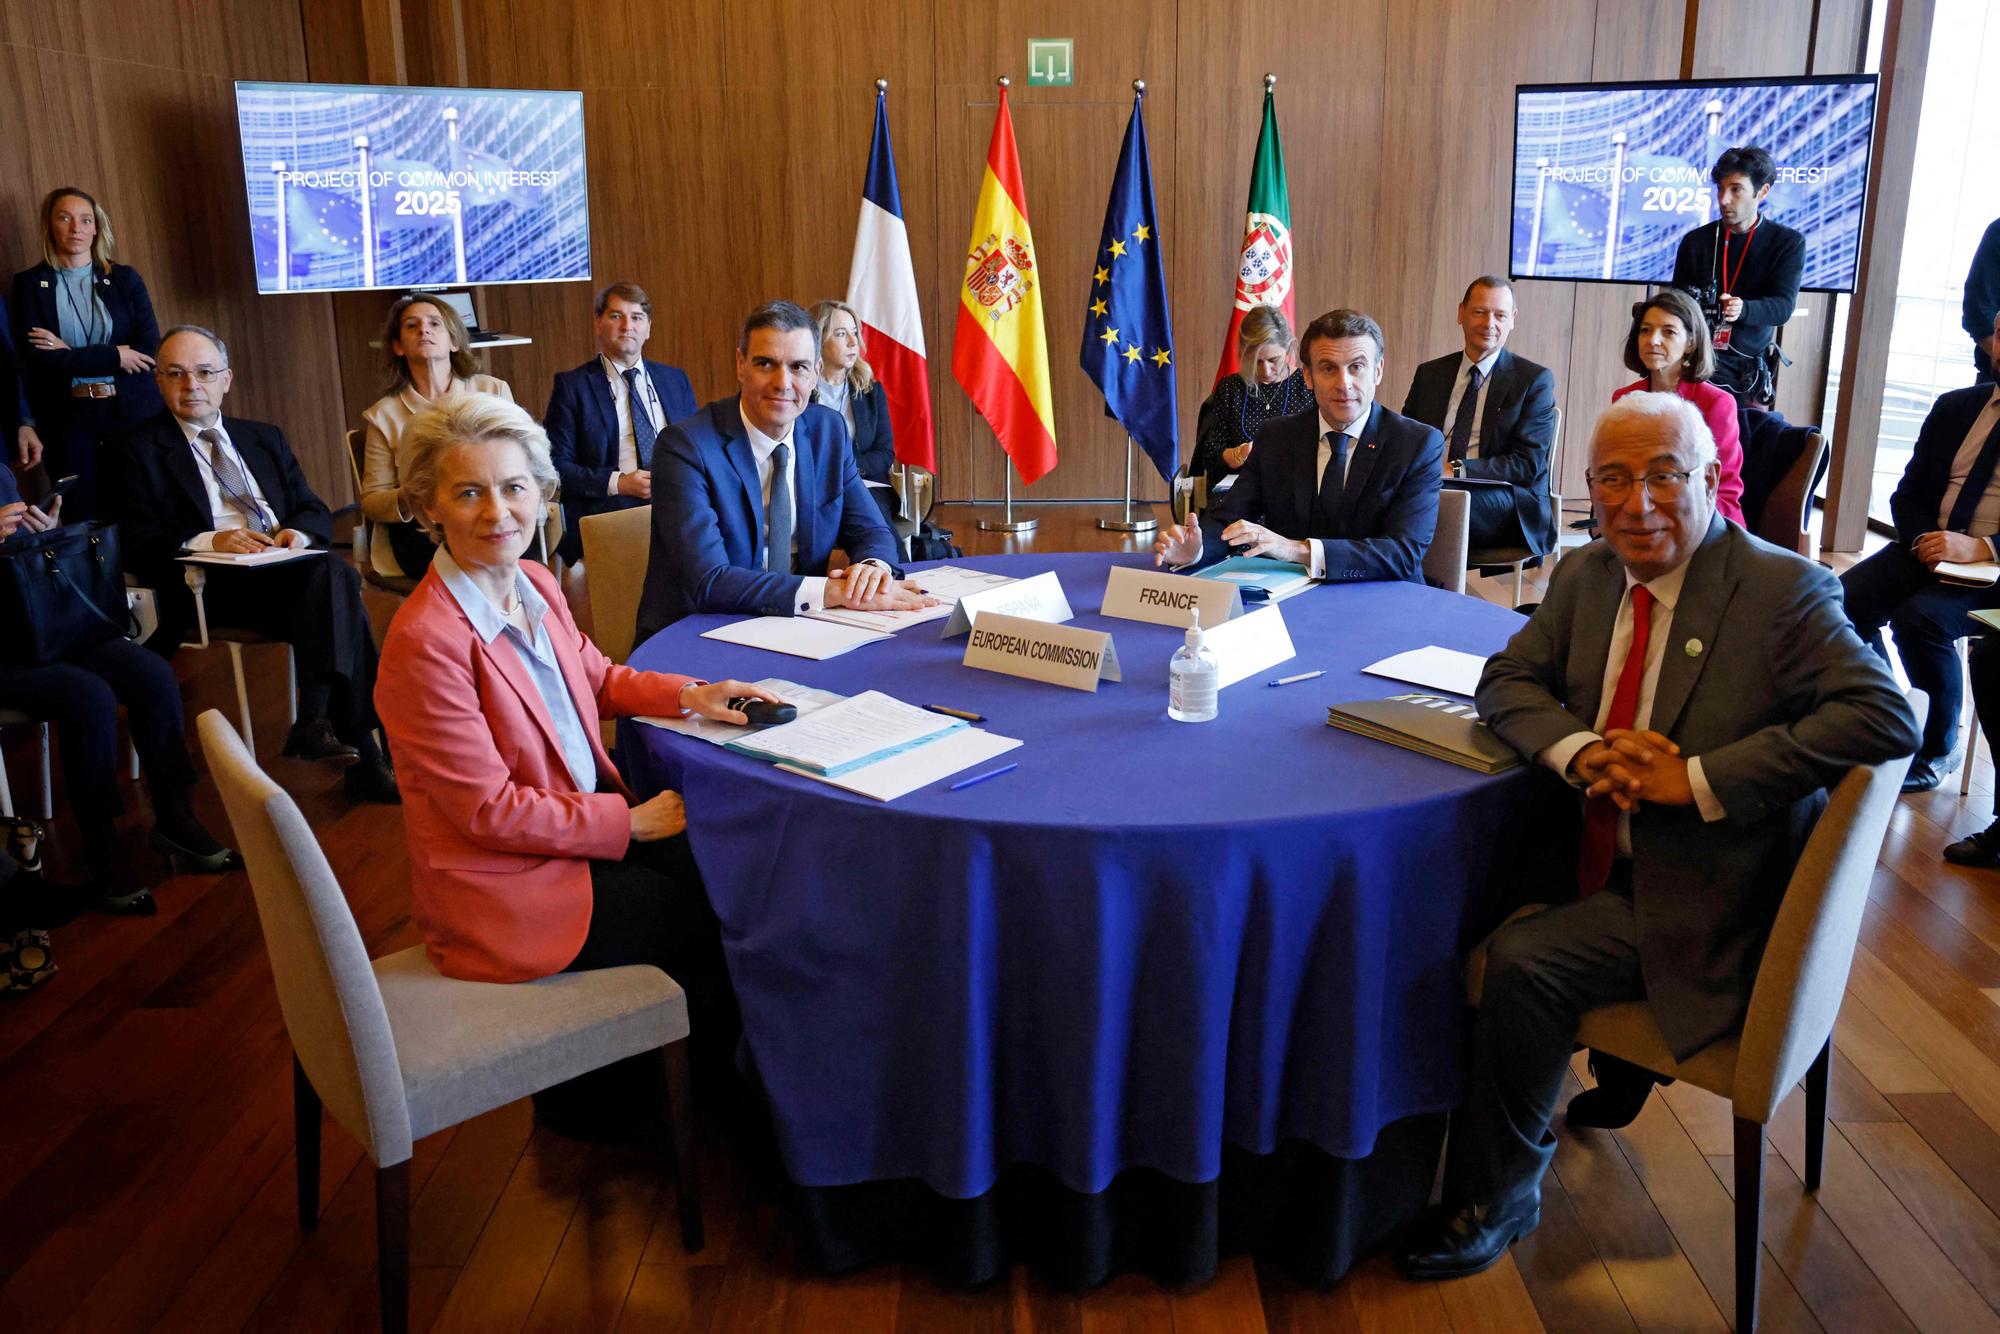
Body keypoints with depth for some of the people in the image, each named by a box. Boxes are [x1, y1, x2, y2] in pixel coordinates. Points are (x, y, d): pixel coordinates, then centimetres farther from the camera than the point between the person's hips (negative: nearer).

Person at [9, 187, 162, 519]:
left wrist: (70, 354, -8)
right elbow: (35, 357, -7)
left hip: (133, 411, 1)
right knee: (85, 525, 1)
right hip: (68, 419, -1)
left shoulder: (125, 278, 8)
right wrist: (114, 356, -9)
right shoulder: (29, 284, 4)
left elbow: (150, 349, -2)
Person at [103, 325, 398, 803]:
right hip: (210, 584, -4)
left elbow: (315, 511, 19)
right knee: (334, 584, -32)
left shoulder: (264, 438, 26)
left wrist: (298, 531, -6)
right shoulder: (140, 450, 12)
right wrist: (209, 542, -17)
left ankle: (315, 721, -36)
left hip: (288, 563, 5)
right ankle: (360, 749, -36)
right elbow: (137, 547, 1)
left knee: (333, 573, -33)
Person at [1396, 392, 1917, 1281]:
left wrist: (1699, 777, -27)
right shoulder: (1588, 575, 6)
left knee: (1521, 962, -23)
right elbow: (1507, 677, 9)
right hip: (1596, 864, 7)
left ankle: (1495, 1199, 0)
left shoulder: (1784, 590, -13)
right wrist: (1579, 750, -14)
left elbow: (1885, 718, -22)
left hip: (1700, 908, -7)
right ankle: (1618, 1067, 21)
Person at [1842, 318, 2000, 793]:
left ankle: (1938, 749, -8)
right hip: (1929, 549, 5)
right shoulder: (1954, 408, 12)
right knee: (1843, 602, -20)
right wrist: (1923, 539, -8)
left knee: (1919, 617, -31)